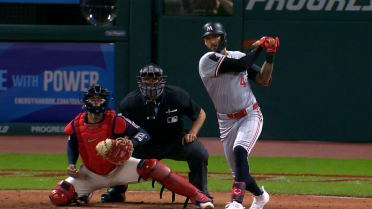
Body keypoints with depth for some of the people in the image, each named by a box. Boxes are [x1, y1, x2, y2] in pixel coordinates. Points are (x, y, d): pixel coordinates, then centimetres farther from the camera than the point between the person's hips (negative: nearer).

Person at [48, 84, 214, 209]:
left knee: (149, 164, -30)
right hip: (91, 174, 3)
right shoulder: (77, 124, -10)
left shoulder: (114, 120, -19)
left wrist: (131, 143, -44)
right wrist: (71, 164, -3)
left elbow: (143, 135, -23)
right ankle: (84, 194, 22)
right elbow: (72, 144, 12)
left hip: (118, 168, -3)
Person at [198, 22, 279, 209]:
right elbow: (242, 65, -19)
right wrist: (259, 46, -7)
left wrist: (270, 55, -9)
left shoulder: (238, 55, 6)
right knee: (238, 170, 7)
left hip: (250, 116, 0)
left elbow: (263, 80, 3)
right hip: (226, 122, 0)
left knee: (239, 150, -28)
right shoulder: (208, 60, -9)